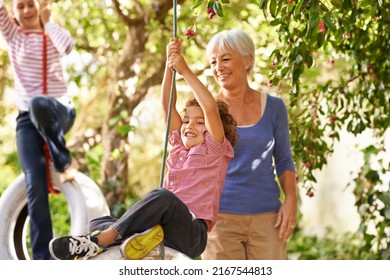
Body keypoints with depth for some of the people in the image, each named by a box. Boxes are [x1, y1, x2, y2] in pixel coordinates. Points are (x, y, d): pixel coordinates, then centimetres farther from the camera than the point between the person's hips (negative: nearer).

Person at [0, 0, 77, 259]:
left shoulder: (53, 33, 9)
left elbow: (67, 47, -15)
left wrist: (47, 21, -3)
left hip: (58, 113, -1)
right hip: (27, 120, 2)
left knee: (37, 104, -41)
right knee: (35, 186, -14)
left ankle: (64, 161, -18)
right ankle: (43, 260, -10)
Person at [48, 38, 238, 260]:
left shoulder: (215, 150, 8)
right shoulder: (179, 147, 24)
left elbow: (210, 108, -8)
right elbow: (168, 104, 16)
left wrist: (185, 70, -7)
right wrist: (170, 64, 7)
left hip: (192, 235, -7)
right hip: (165, 226, 8)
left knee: (163, 196, -37)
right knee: (98, 223, -4)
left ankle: (99, 242, -38)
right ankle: (139, 235, -37)